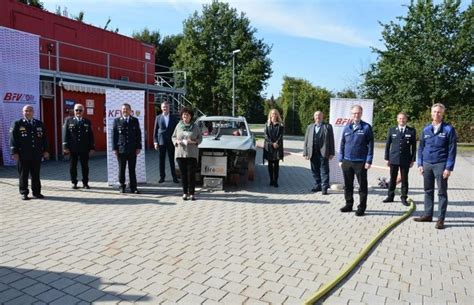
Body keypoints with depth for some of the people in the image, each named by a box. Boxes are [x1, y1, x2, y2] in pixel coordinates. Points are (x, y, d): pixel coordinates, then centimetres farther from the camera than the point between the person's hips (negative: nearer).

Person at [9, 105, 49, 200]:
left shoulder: (40, 124, 12)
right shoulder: (17, 124, 2)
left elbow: (44, 138, 13)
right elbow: (13, 139, -2)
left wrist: (45, 150, 7)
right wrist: (14, 152, -9)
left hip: (37, 155, 3)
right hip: (23, 155, -3)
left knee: (36, 175, 7)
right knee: (23, 175, 4)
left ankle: (36, 192, 15)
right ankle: (24, 193, 13)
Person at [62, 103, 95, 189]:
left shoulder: (88, 122, 9)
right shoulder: (69, 121, 6)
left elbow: (91, 136, 7)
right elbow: (65, 134, 1)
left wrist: (92, 147, 1)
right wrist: (65, 146, -6)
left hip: (84, 149, 1)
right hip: (73, 149, 0)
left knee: (85, 166, 5)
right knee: (73, 166, 5)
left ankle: (85, 183, 14)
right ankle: (74, 183, 16)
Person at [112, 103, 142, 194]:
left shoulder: (135, 120, 8)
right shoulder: (117, 121, 5)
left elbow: (138, 134, 6)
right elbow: (114, 135, 2)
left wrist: (138, 147, -1)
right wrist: (114, 148, -4)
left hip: (132, 149, 1)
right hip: (121, 149, 0)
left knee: (132, 169, 4)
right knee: (121, 169, 6)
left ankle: (133, 187, 9)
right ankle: (122, 186, 16)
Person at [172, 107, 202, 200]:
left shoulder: (195, 126, 4)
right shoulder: (178, 126, 7)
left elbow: (200, 138, 6)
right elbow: (173, 137, 12)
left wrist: (194, 141, -13)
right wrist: (176, 141, -8)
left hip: (192, 153, -1)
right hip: (180, 153, 1)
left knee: (192, 174, -3)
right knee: (183, 174, 3)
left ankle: (192, 193, 4)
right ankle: (185, 193, 12)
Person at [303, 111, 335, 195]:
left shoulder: (328, 126, 5)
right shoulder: (310, 127, 15)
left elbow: (331, 140, 1)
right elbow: (306, 140, 11)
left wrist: (331, 153, -5)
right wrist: (305, 152, 3)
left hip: (323, 153, -4)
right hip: (313, 153, 4)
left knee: (324, 170, -1)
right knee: (315, 171, 9)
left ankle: (324, 187, 4)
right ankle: (318, 185, 21)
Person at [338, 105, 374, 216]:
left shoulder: (366, 127, -2)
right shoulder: (347, 128, 9)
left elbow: (370, 145, -5)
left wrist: (369, 161, -10)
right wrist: (341, 159, 7)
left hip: (361, 162, -4)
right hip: (347, 161, 4)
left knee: (362, 186, 6)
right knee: (348, 185, 12)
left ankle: (361, 208, 16)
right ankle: (349, 205, 26)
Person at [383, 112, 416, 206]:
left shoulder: (412, 131, 2)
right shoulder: (392, 130, 5)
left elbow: (414, 146, 3)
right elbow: (388, 145, 6)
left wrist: (413, 159, -1)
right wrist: (387, 158, 3)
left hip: (405, 160, -1)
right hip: (393, 159, 1)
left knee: (404, 180, 5)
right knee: (392, 179, 8)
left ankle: (404, 198, 14)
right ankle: (390, 196, 18)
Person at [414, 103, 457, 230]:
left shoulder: (449, 129, -4)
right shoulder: (426, 129, 7)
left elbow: (452, 149, -6)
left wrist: (449, 168, -11)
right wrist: (420, 164, 5)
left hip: (441, 164, -4)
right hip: (427, 164, 4)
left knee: (442, 192, 4)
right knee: (428, 191, 11)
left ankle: (441, 219, 11)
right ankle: (428, 215, 22)